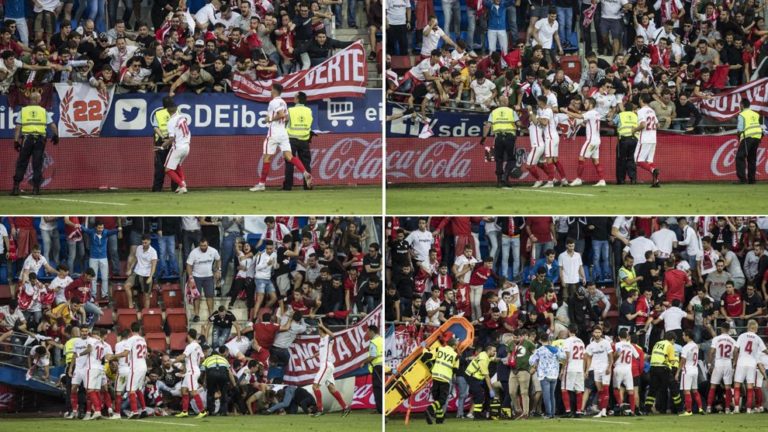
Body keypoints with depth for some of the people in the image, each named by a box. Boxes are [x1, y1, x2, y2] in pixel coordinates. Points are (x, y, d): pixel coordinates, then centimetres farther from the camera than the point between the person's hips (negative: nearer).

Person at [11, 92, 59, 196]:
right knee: (37, 165, 4)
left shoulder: (23, 111, 8)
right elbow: (53, 125, 6)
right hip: (40, 139, 0)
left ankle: (16, 187, -7)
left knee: (21, 164, 1)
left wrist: (16, 141, 1)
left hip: (26, 138, 0)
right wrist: (55, 136, 21)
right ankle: (36, 188, -1)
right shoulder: (44, 111, 9)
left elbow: (18, 127, 2)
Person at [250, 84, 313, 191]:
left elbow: (281, 114, -24)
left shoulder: (274, 102, -12)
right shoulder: (283, 102, 15)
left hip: (274, 133, -8)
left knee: (267, 158, 2)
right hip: (283, 133, 8)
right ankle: (305, 173, -20)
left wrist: (270, 119, -12)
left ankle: (262, 183, 8)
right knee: (289, 156, -1)